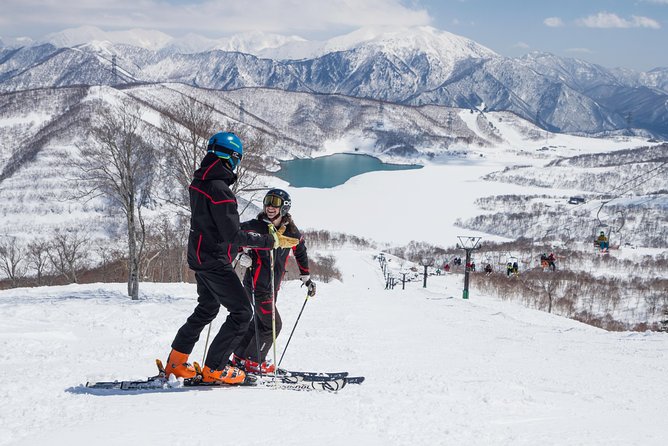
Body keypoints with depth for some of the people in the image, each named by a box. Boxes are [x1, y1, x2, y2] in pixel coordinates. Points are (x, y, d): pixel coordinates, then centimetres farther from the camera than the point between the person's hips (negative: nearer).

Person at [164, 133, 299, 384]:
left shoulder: (198, 183, 5)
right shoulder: (219, 189, -25)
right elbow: (234, 234, -25)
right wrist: (272, 240, -21)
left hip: (199, 257, 10)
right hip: (216, 262, -10)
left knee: (207, 309, 24)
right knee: (242, 312, -3)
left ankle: (176, 363, 26)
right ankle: (214, 369, -1)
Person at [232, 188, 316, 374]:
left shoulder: (291, 231, 2)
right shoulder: (256, 226, -12)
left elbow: (300, 253, 18)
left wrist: (307, 278, 22)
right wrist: (242, 256, -19)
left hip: (273, 285, 6)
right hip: (257, 284, -6)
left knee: (260, 322, 14)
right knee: (273, 324, -7)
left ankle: (240, 357, 28)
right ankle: (253, 362, 7)